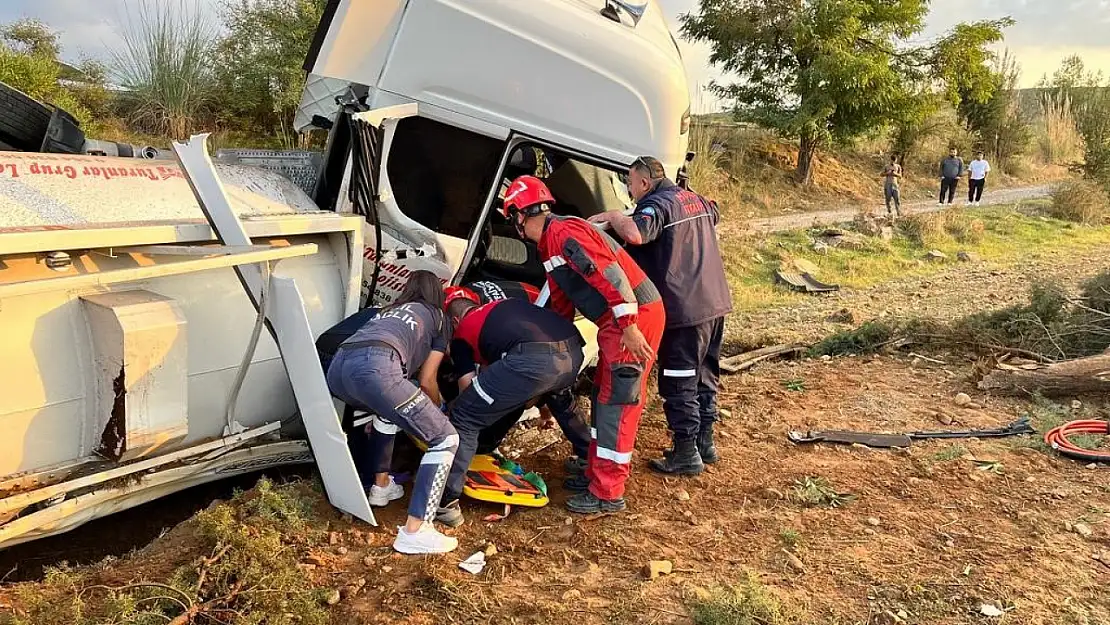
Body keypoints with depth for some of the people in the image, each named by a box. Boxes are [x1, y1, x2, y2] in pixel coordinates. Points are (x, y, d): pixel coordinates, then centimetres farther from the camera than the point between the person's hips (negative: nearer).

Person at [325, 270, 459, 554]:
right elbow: (427, 380, 26)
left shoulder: (388, 310, 41)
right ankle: (414, 532, -6)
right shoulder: (438, 318, 28)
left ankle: (381, 486, 41)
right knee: (445, 439, 3)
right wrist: (437, 410, 47)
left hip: (337, 368, 7)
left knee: (390, 410, 38)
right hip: (375, 367, -7)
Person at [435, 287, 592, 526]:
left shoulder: (461, 336, 23)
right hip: (573, 352, 7)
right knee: (559, 397, 41)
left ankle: (446, 503, 4)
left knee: (463, 419, 8)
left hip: (533, 360, -6)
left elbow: (469, 390, 21)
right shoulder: (509, 303, 38)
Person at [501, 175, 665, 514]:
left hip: (636, 317, -11)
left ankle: (607, 494, 2)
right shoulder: (550, 245, 19)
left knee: (617, 403, -6)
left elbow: (611, 275, -25)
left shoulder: (564, 232, -15)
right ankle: (597, 474, 28)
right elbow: (561, 306, 25)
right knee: (603, 397, 17)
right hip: (618, 322, 11)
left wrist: (629, 326, -26)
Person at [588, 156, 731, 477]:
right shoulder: (696, 199, 15)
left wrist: (611, 216, -16)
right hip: (715, 304, 9)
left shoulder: (657, 205, -13)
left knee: (678, 384, 1)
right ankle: (704, 442, 29)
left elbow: (635, 234, -34)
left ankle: (686, 454, 7)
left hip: (684, 310, -9)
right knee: (704, 377, 19)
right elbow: (713, 214, 39)